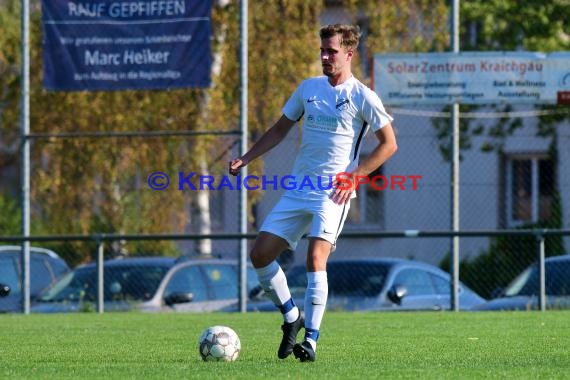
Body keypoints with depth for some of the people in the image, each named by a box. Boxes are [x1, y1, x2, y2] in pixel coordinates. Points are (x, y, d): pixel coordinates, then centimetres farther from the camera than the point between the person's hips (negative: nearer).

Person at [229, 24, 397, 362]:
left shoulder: (362, 97, -6)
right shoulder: (308, 88, 11)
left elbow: (389, 144, -4)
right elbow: (281, 129, 21)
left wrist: (354, 176, -13)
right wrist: (245, 159, 12)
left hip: (333, 191, -6)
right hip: (298, 188, 6)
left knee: (316, 258, -23)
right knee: (260, 254, 0)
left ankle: (311, 341, -20)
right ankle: (292, 319, 19)